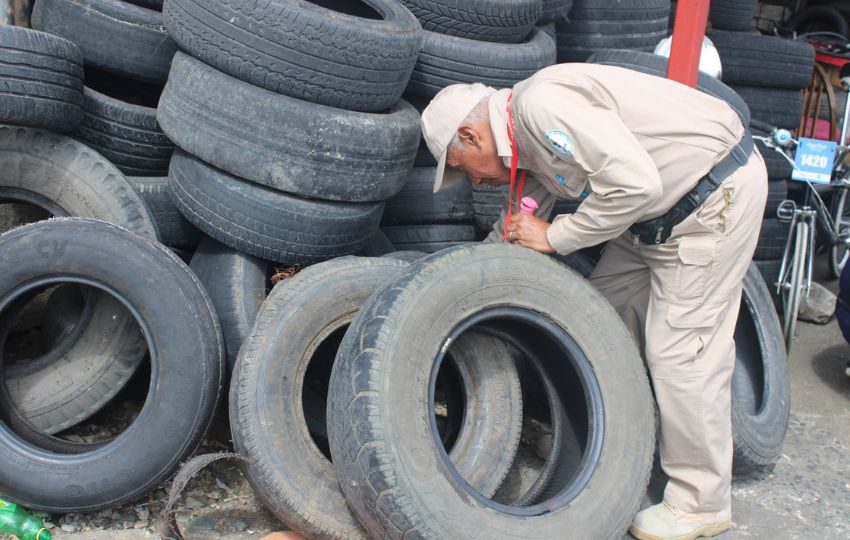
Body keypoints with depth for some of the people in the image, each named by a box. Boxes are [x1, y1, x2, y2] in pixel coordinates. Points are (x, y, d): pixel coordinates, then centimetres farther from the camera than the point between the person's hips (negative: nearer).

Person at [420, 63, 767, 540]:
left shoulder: (540, 105, -23)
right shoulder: (528, 141, 9)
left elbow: (636, 183, -30)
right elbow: (511, 233, 21)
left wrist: (555, 236, -19)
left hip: (717, 192, -10)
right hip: (662, 205, 10)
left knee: (679, 348, -8)